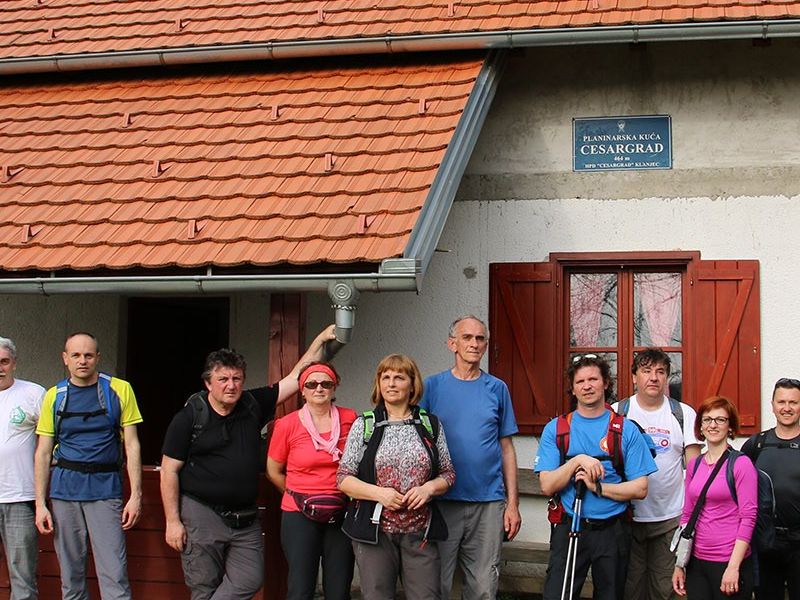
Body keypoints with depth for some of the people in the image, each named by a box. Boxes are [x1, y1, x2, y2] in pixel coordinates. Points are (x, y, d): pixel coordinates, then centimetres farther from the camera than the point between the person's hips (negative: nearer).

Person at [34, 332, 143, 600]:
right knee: (70, 575, 8)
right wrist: (40, 504, 2)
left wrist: (136, 495, -6)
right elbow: (43, 453, 8)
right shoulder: (55, 396, 7)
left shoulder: (119, 390, 1)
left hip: (105, 490, -2)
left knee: (114, 575, -7)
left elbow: (131, 445, 1)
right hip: (64, 490, 2)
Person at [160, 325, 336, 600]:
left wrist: (321, 339, 5)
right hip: (202, 514, -4)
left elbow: (296, 378, 8)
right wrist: (173, 521, -9)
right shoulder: (189, 417, -5)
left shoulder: (253, 405, 5)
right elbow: (169, 471, -5)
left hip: (246, 517, 4)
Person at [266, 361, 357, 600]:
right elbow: (274, 471, 8)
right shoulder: (287, 425, -4)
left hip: (341, 515, 2)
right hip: (300, 515, -1)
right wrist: (301, 496, 10)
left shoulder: (350, 419, 0)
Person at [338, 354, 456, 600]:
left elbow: (448, 473, 12)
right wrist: (378, 492, -14)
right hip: (375, 531, -1)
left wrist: (429, 488, -9)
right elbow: (343, 478, 1)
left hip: (420, 533, 1)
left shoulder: (431, 425, 8)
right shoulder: (364, 425, 4)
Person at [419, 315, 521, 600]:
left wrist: (512, 503, 4)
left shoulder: (497, 389, 7)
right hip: (442, 502, -1)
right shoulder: (432, 386, 2)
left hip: (489, 503, 1)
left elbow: (506, 448, 8)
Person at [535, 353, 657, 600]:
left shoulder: (627, 430, 1)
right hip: (568, 530, 0)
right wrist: (578, 461, -17)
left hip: (612, 532, 0)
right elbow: (547, 486, -4)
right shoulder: (555, 429, 3)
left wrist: (597, 487, -15)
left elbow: (640, 489, -4)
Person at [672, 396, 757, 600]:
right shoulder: (693, 466, 7)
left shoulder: (741, 464, -8)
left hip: (730, 562, -5)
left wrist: (734, 567, -15)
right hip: (697, 561, 5)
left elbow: (748, 517, -10)